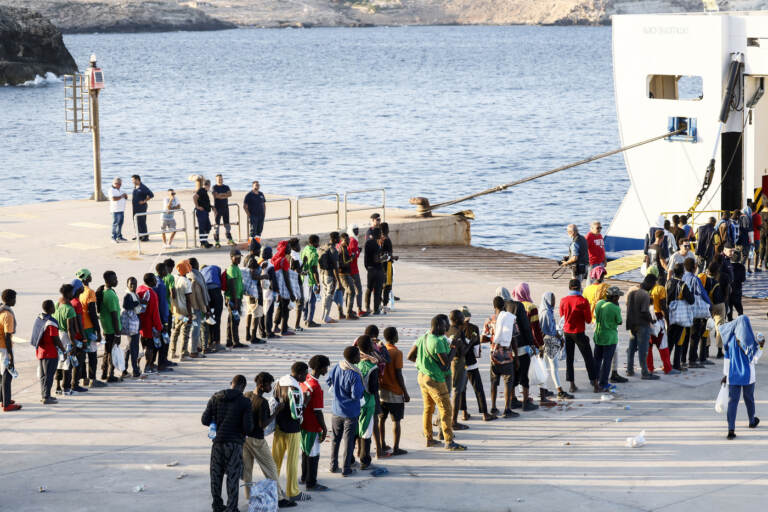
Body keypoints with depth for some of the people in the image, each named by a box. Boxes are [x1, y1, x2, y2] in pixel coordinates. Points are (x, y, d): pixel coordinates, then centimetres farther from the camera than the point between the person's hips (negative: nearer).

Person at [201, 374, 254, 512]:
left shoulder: (215, 398, 0)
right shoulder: (245, 402, -9)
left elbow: (205, 420, -1)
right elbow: (248, 427, -15)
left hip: (218, 441, 3)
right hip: (235, 443, -3)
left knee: (216, 475, 17)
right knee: (233, 477, 4)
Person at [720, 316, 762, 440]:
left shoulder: (730, 340, -3)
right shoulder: (750, 341, -13)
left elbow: (727, 359, 2)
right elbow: (754, 359, -10)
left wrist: (726, 374, 10)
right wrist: (761, 348, -1)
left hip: (733, 376, 1)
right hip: (748, 375, -1)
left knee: (732, 401, -1)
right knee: (749, 399, 21)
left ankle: (731, 429, -13)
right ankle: (752, 421, 43)